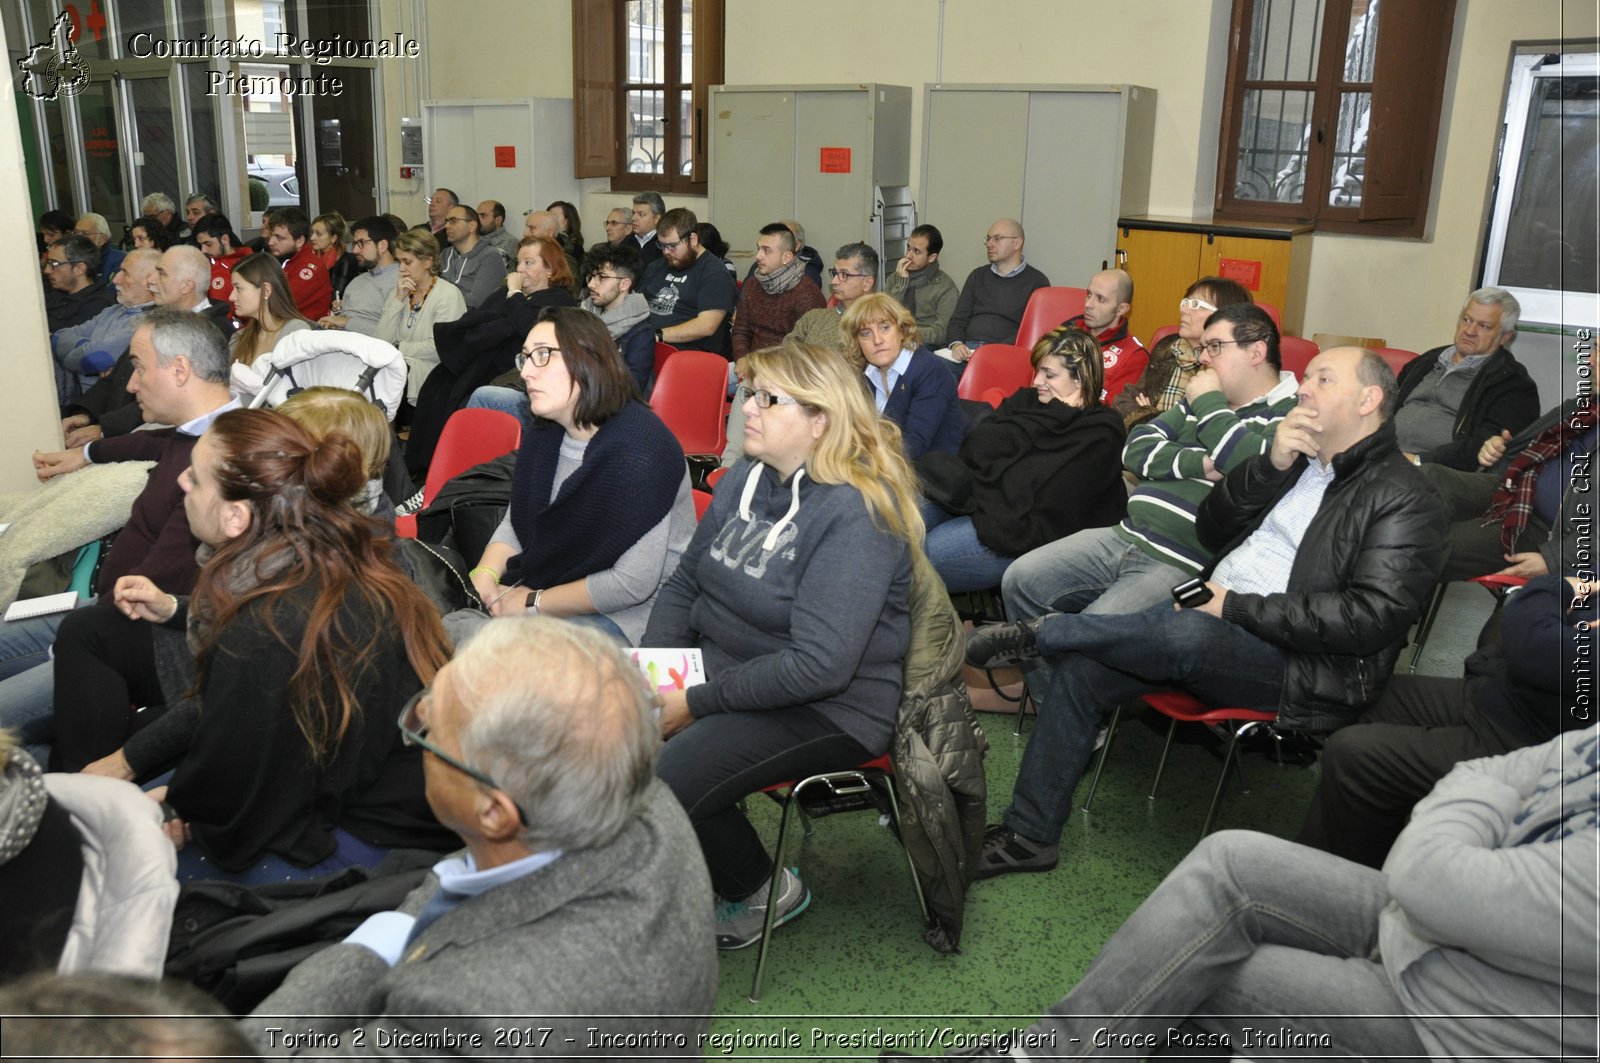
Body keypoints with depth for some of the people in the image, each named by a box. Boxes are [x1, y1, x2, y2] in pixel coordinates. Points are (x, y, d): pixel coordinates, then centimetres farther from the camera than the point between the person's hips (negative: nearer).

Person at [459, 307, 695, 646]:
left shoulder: (638, 450, -24)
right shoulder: (545, 434, 5)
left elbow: (633, 582, -26)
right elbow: (516, 524, 15)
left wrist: (533, 603, -17)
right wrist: (484, 576, -6)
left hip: (628, 616, -8)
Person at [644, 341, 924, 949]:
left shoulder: (855, 513, -21)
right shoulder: (745, 479, 5)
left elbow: (820, 665, -26)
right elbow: (685, 583, 13)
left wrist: (697, 702, -21)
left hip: (828, 709, -8)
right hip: (724, 668, 8)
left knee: (663, 784, -24)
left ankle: (764, 892, 6)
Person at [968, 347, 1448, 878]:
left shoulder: (1405, 501, -5)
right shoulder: (1298, 458, 19)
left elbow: (1371, 616, -18)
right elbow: (1212, 529, 13)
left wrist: (1235, 607, -18)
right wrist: (1271, 465, -4)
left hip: (1299, 661, -7)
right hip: (1209, 620, 7)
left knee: (1188, 634, -38)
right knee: (1080, 667, -11)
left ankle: (1039, 633, -16)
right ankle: (1029, 834, -2)